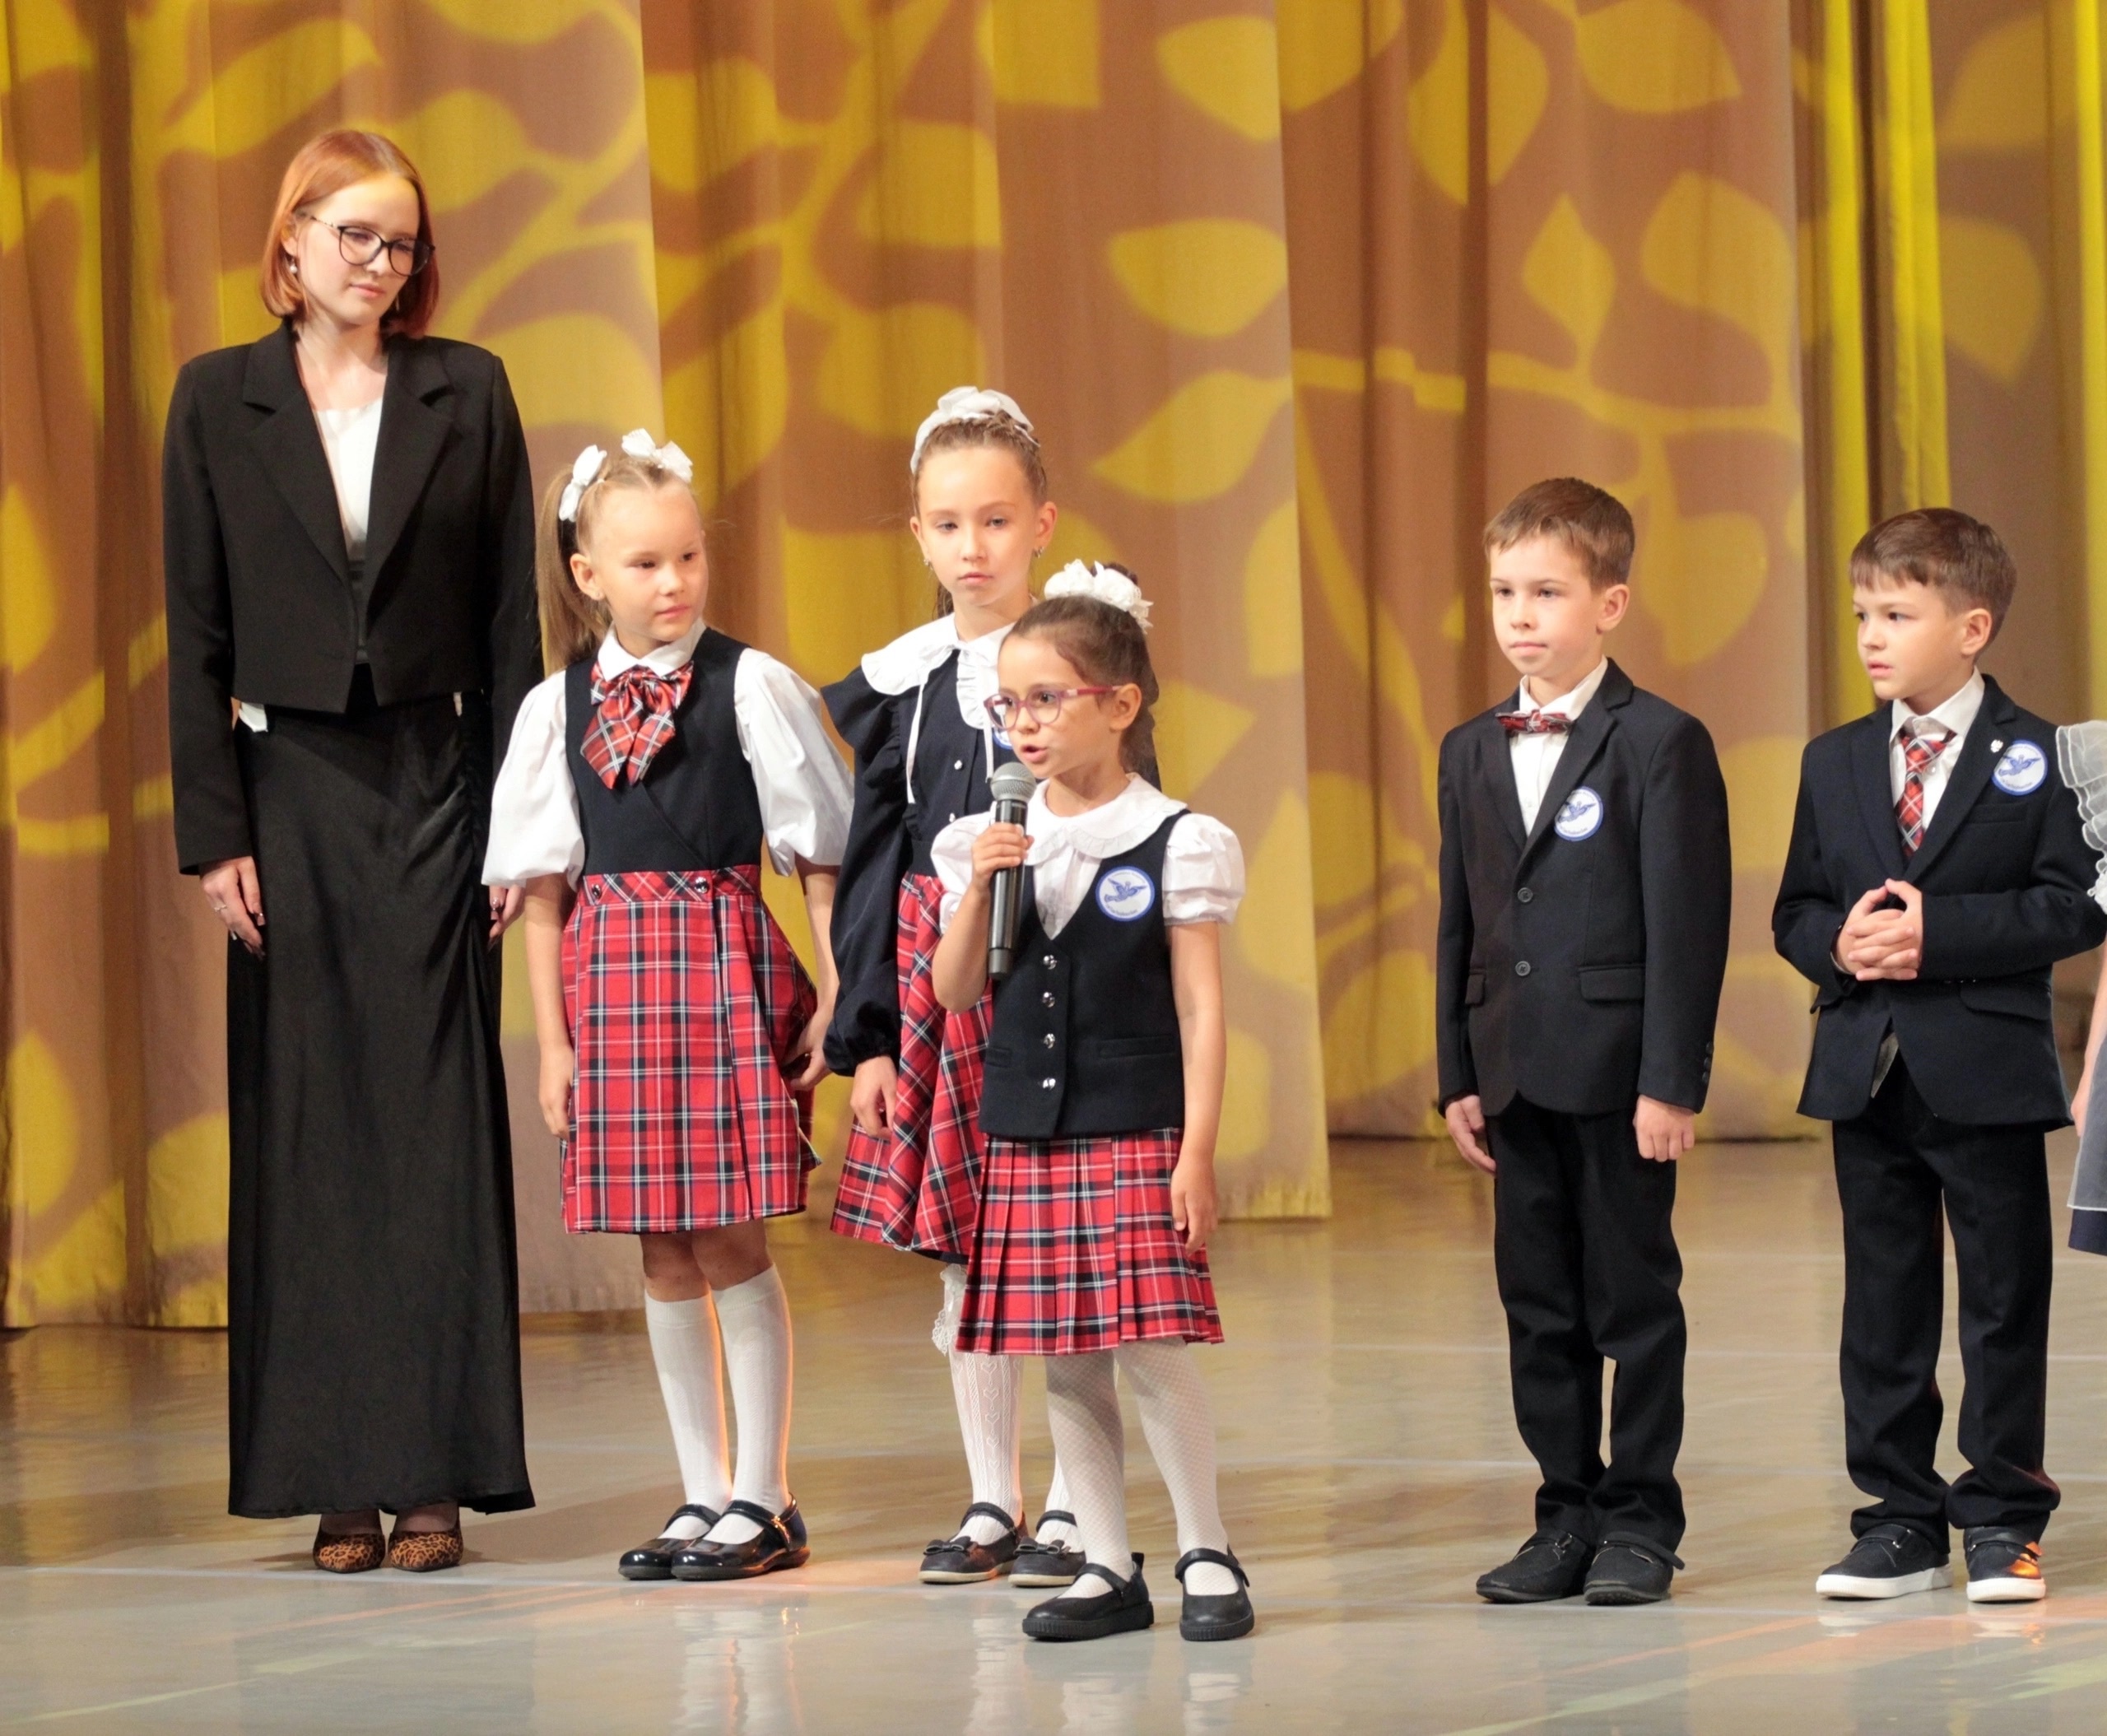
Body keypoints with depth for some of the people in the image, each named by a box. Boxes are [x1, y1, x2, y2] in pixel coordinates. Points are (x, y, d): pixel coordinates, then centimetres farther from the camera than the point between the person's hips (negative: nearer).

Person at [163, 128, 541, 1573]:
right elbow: (197, 630, 3)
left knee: (439, 1121, -3)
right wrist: (213, 833, -4)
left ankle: (439, 1468, -1)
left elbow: (511, 617, 4)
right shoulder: (221, 401, 4)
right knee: (306, 1127, 1)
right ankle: (337, 1479, 4)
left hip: (435, 788, 0)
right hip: (291, 791, 0)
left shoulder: (467, 393, 4)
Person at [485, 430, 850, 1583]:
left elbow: (821, 858, -1)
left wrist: (834, 1000, -6)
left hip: (727, 963, -4)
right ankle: (700, 1496, 17)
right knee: (662, 1255, 9)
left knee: (731, 1242, -3)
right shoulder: (557, 706, 6)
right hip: (611, 969, 4)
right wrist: (552, 1038, 5)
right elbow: (544, 884, 9)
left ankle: (762, 1500, 6)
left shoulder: (751, 687, -4)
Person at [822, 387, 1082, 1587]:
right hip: (935, 982, 4)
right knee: (963, 1256, 8)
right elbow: (870, 866, 8)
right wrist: (868, 1034, 3)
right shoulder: (898, 686, 7)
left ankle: (1073, 1503, 7)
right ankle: (993, 1501, 18)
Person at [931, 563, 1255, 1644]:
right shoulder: (994, 844, 7)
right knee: (1064, 1361, 6)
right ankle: (1107, 1566, 15)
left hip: (1136, 1137, -5)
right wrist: (978, 887, -10)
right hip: (1026, 1137, 5)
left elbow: (1200, 1008, -5)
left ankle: (1207, 1554, 6)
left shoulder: (1176, 846, -5)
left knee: (1150, 1347, -8)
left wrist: (1197, 1151, -10)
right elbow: (955, 991, 6)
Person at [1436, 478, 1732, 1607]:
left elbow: (1687, 922, -10)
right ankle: (1568, 1513, 17)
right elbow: (1461, 924, 14)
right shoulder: (1472, 753, 12)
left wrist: (1673, 1081, -14)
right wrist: (1460, 1076, 9)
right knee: (1538, 1304, 9)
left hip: (1622, 1074, -6)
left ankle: (1640, 1518, 10)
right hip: (1516, 1076, 6)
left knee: (1634, 1296, 2)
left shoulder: (1662, 744, -6)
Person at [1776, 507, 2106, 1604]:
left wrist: (1940, 934, -19)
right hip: (1866, 1072, 4)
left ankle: (2003, 1520, 10)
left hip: (1988, 1072, -4)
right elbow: (1795, 909, 12)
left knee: (2003, 1302, 2)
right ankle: (1899, 1518, 15)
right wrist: (1837, 943, -10)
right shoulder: (1834, 763, 10)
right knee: (1883, 1305, 8)